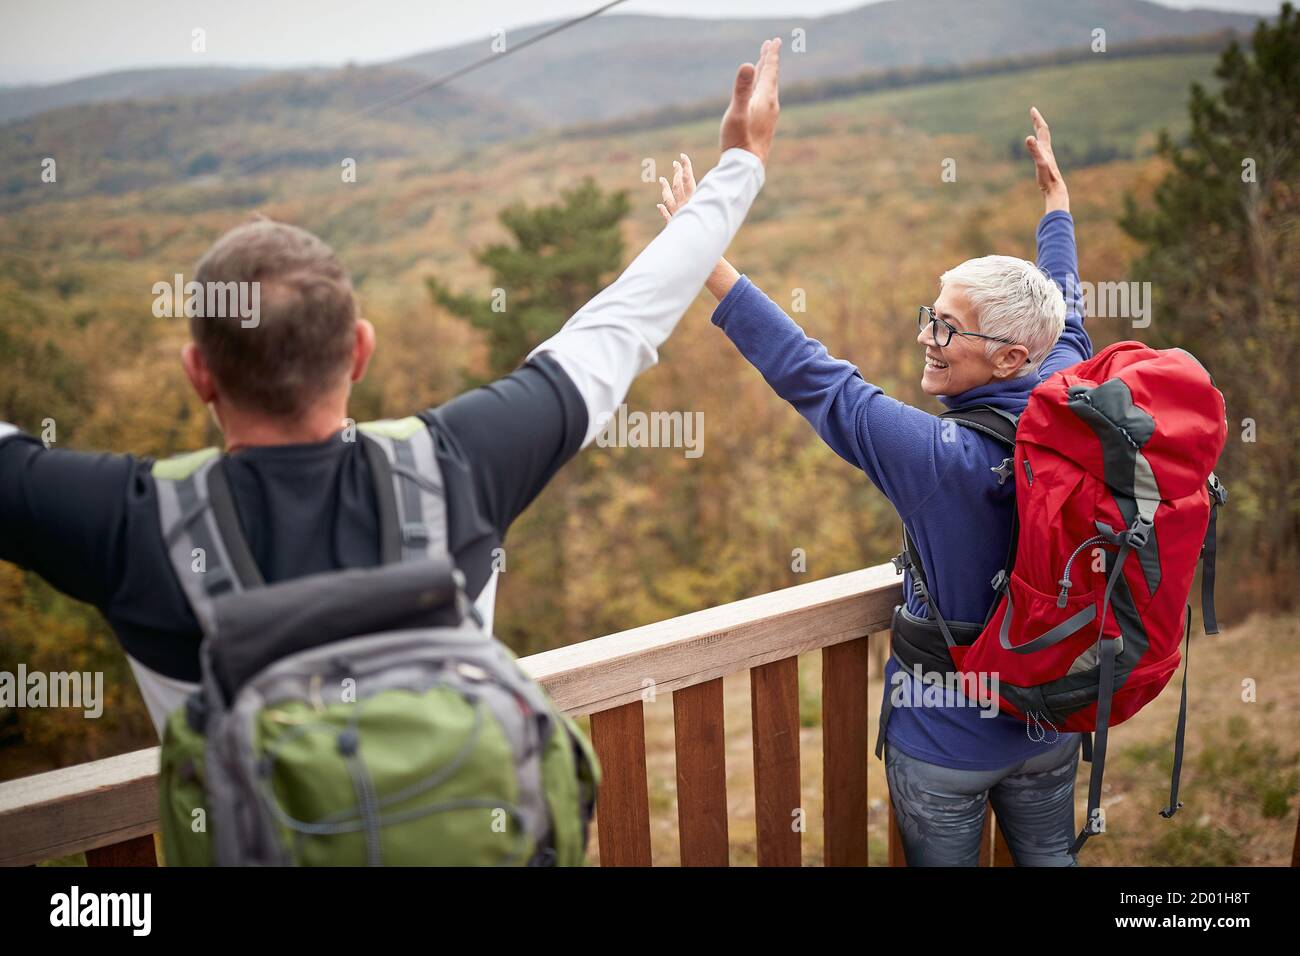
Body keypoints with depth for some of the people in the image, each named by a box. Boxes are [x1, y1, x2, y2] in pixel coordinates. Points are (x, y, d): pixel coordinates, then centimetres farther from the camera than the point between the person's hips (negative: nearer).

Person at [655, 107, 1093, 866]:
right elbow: (1065, 318, 8)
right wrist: (1057, 197, 24)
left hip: (948, 741, -6)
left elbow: (813, 378, -28)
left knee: (943, 862, 17)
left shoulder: (946, 457, -31)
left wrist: (708, 262, -24)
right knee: (1051, 858, 26)